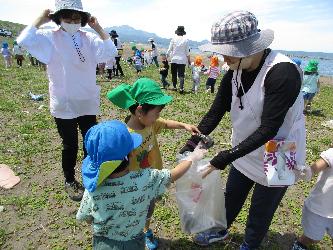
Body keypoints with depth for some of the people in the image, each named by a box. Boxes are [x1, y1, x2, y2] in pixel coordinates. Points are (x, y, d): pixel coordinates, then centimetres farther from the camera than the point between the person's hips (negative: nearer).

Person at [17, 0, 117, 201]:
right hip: (64, 105, -3)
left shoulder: (89, 38, 2)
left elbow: (111, 52, -11)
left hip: (88, 103, 3)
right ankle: (70, 181, 34)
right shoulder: (49, 37, -5)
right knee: (70, 145, 10)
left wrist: (98, 28, -12)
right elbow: (24, 41, -21)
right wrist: (41, 20, -13)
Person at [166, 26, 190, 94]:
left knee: (174, 74, 14)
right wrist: (189, 60, 10)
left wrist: (167, 56, 14)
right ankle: (181, 88, -13)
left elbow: (169, 49, 1)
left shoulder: (173, 39, -1)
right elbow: (187, 52, 1)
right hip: (182, 60, 0)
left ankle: (174, 87, 19)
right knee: (181, 75, -1)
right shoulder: (185, 40, -1)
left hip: (174, 59, 1)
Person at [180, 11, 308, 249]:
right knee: (232, 197, 25)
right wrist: (190, 146, -14)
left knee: (260, 212, 16)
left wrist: (224, 158, -30)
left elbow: (268, 129, -31)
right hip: (246, 152, 6)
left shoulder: (282, 72, -30)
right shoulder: (235, 72, -8)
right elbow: (215, 112, -6)